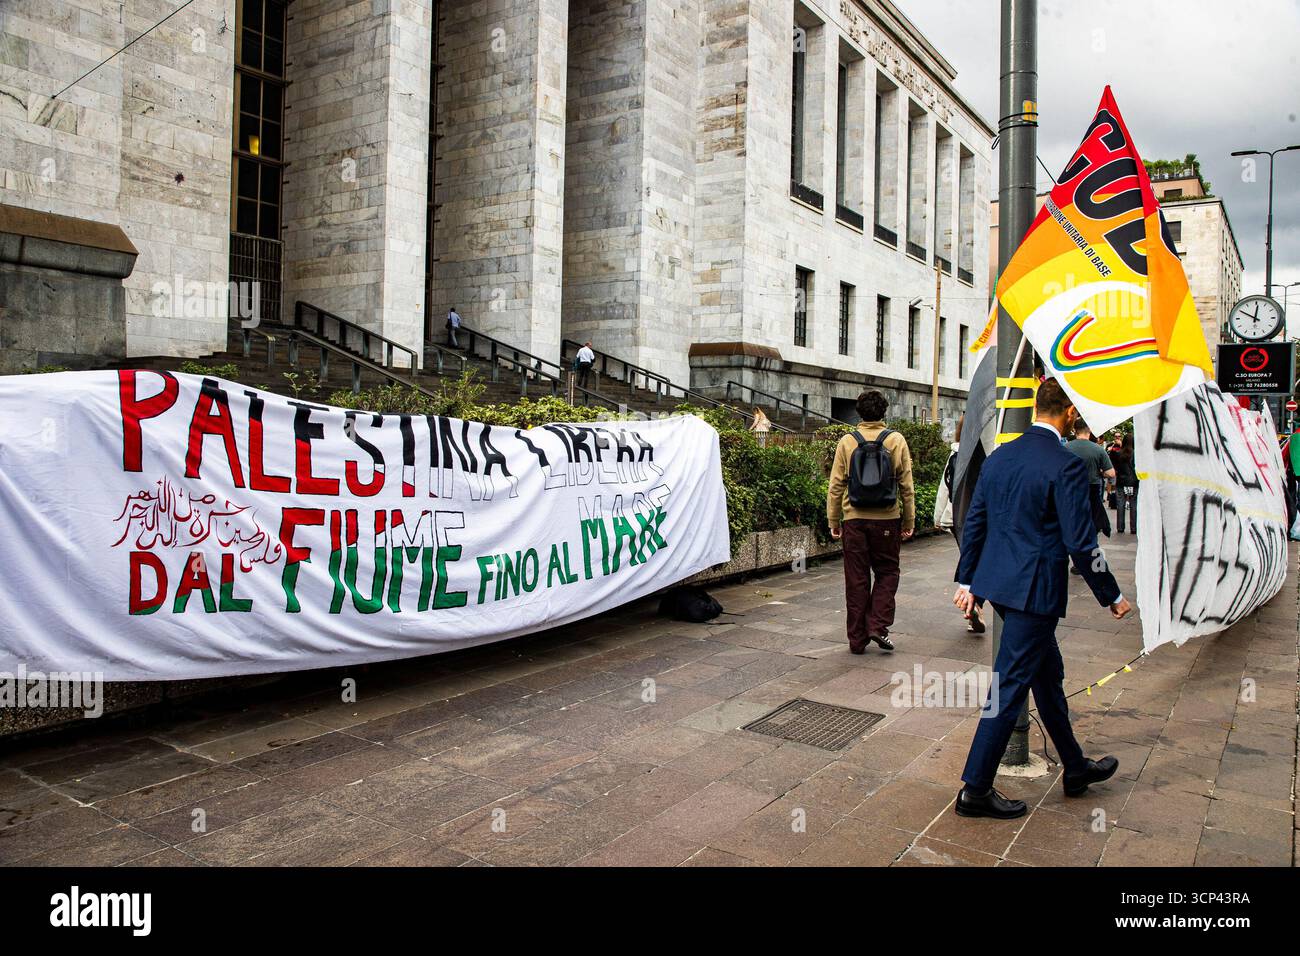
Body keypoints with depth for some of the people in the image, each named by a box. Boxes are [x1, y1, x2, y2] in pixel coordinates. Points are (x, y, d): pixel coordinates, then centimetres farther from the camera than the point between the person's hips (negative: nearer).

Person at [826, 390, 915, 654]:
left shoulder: (847, 442, -1)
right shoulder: (896, 441, -2)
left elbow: (835, 486, -1)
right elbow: (906, 486, 0)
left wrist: (833, 521, 7)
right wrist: (909, 521, 8)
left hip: (854, 520, 1)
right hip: (887, 520, -1)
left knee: (857, 579, 8)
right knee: (887, 573, 16)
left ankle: (857, 639, 13)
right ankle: (878, 625, 2)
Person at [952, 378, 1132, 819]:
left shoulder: (999, 456, 7)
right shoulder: (1067, 465, -16)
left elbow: (974, 522, 11)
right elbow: (1081, 543, -16)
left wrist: (966, 580, 18)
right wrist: (1112, 597, -3)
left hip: (998, 581, 8)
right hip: (1035, 589, -8)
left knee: (1048, 675, 22)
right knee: (1011, 685, 1)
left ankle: (1075, 769, 39)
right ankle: (975, 789, 10)